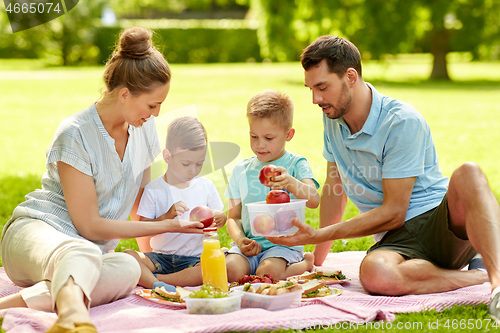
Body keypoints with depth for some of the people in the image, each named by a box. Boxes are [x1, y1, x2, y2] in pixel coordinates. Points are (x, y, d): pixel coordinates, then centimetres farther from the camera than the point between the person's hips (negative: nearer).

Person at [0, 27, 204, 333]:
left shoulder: (145, 128, 7)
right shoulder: (75, 134, -16)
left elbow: (139, 205, 21)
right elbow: (89, 225, -14)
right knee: (83, 254, -44)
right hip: (36, 229, -6)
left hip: (90, 248, 6)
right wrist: (167, 226, -11)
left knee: (128, 270, -33)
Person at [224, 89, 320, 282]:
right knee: (231, 270, -28)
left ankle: (305, 263, 2)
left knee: (268, 273, -31)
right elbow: (234, 217, 15)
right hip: (250, 245, 2)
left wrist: (290, 182, -37)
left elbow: (314, 200, -17)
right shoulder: (241, 170, 11)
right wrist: (240, 240, -7)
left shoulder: (296, 165, 0)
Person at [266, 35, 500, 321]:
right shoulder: (332, 118, 10)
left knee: (468, 174, -40)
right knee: (374, 274, -36)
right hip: (400, 237, 4)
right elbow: (335, 189, 22)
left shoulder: (403, 122, -14)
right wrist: (317, 260, 25)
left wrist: (318, 235, -14)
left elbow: (393, 213, -15)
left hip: (446, 221, -4)